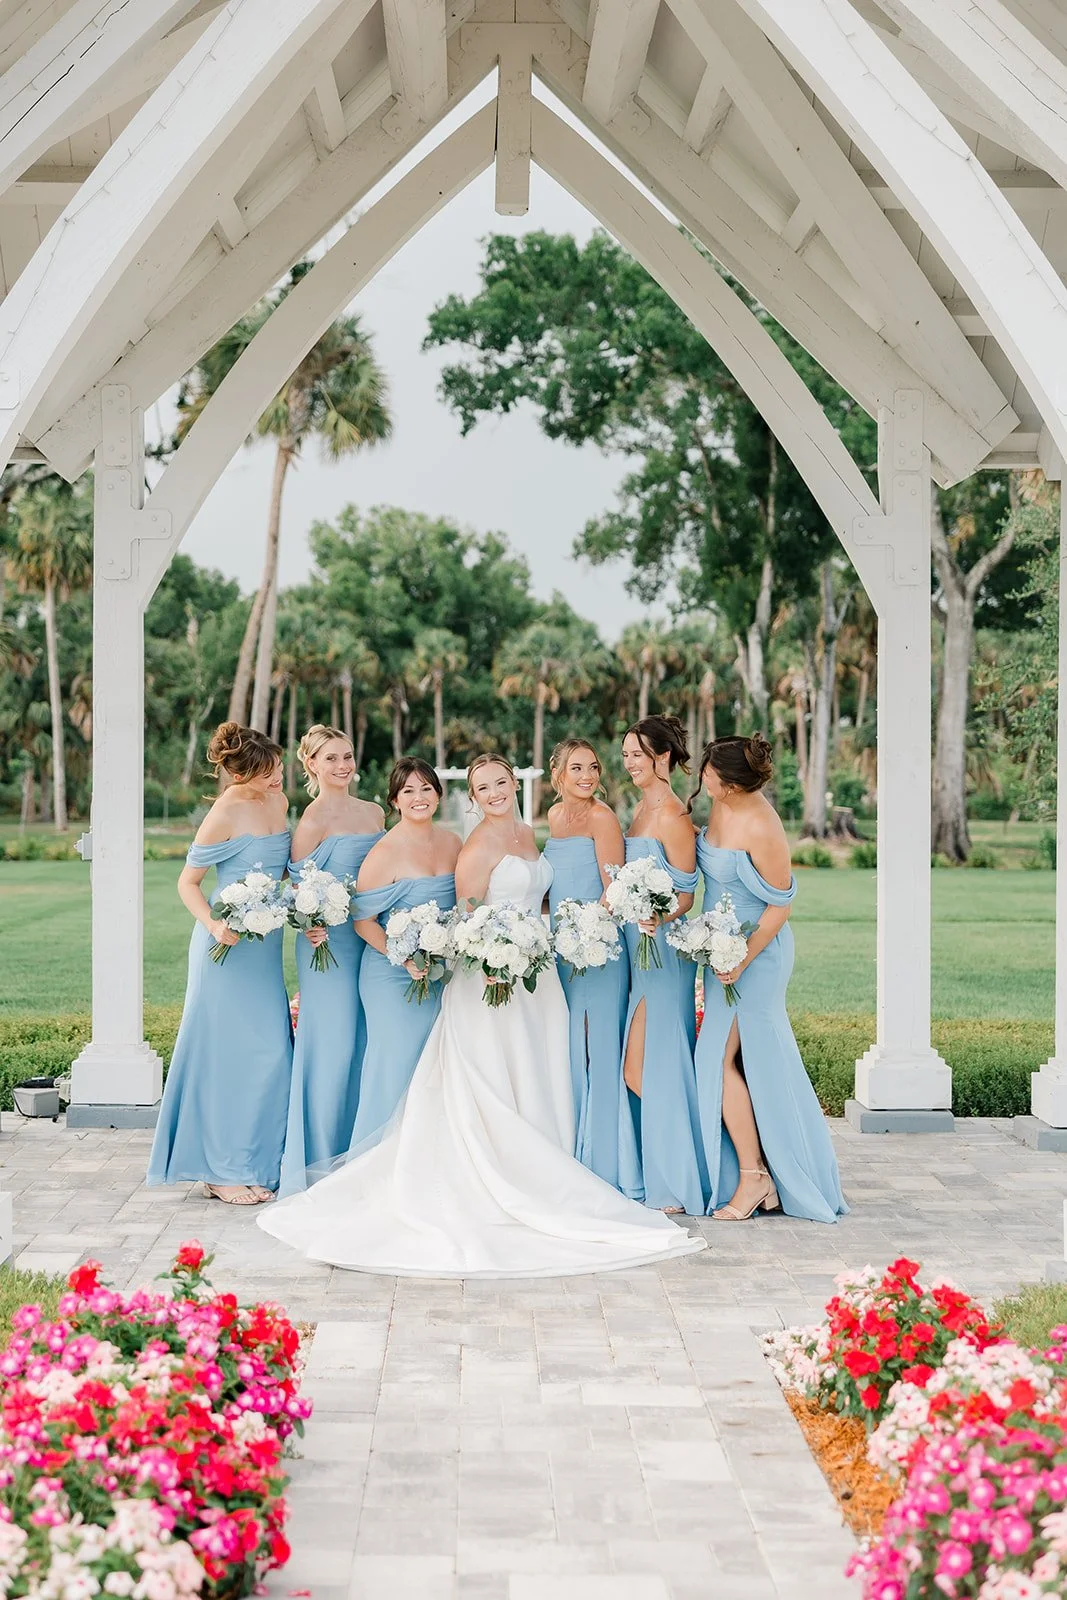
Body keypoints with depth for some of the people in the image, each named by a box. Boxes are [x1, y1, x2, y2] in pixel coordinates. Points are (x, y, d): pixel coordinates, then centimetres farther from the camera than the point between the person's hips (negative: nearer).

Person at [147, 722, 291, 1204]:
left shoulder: (278, 801, 7)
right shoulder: (226, 813, -14)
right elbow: (188, 882, -9)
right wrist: (213, 925, -25)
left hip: (266, 946, 7)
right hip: (230, 946, -7)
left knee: (271, 1051, 7)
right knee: (229, 1052, -2)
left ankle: (257, 1163, 17)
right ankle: (224, 1171, 7)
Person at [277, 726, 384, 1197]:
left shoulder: (374, 813, 12)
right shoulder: (313, 821, -7)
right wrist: (311, 926, -27)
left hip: (372, 938, 6)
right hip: (329, 941, -6)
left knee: (366, 1045, 8)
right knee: (331, 1047, -5)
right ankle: (319, 1163, 4)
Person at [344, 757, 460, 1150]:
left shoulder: (452, 844, 5)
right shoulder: (385, 853, -14)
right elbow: (362, 920, -12)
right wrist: (406, 959, -19)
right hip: (393, 977, -6)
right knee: (397, 1063, -2)